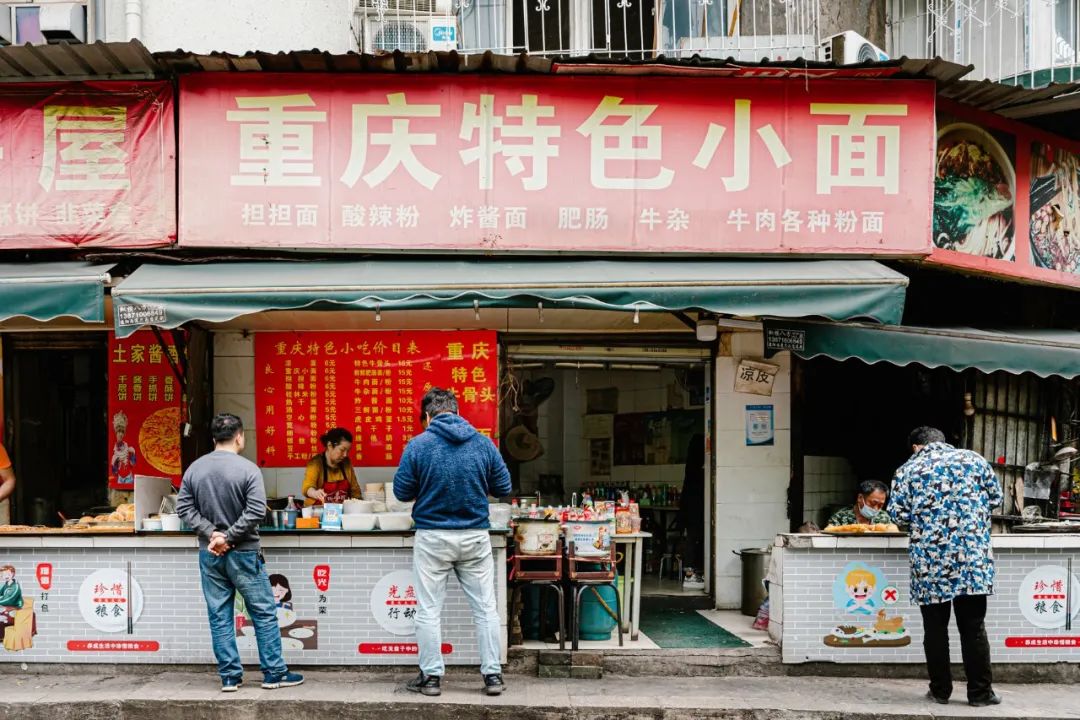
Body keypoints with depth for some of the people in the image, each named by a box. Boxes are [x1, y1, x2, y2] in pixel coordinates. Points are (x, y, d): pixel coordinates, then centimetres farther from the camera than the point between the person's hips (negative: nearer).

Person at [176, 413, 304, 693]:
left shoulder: (195, 468, 2)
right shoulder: (247, 469, -13)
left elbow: (184, 507, 1)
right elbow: (256, 511, -20)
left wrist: (212, 532, -6)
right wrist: (228, 537, -14)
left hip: (209, 554, 4)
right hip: (243, 554, -4)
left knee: (219, 617, 9)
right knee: (264, 614, 7)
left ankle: (230, 677, 13)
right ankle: (274, 674, 11)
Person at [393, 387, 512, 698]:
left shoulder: (418, 445, -8)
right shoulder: (483, 443, -2)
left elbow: (402, 492, -3)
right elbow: (503, 488, 5)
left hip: (432, 537, -2)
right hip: (475, 536, 2)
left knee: (429, 611, 8)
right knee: (485, 608, 10)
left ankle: (431, 677, 12)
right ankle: (493, 675, 12)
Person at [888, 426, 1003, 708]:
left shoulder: (908, 470, 5)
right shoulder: (974, 459, 9)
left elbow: (898, 513, 0)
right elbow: (995, 498, 13)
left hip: (929, 560, -1)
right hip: (972, 556, 1)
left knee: (935, 627, 8)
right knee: (973, 627, 6)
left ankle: (940, 690, 13)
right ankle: (980, 692, 10)